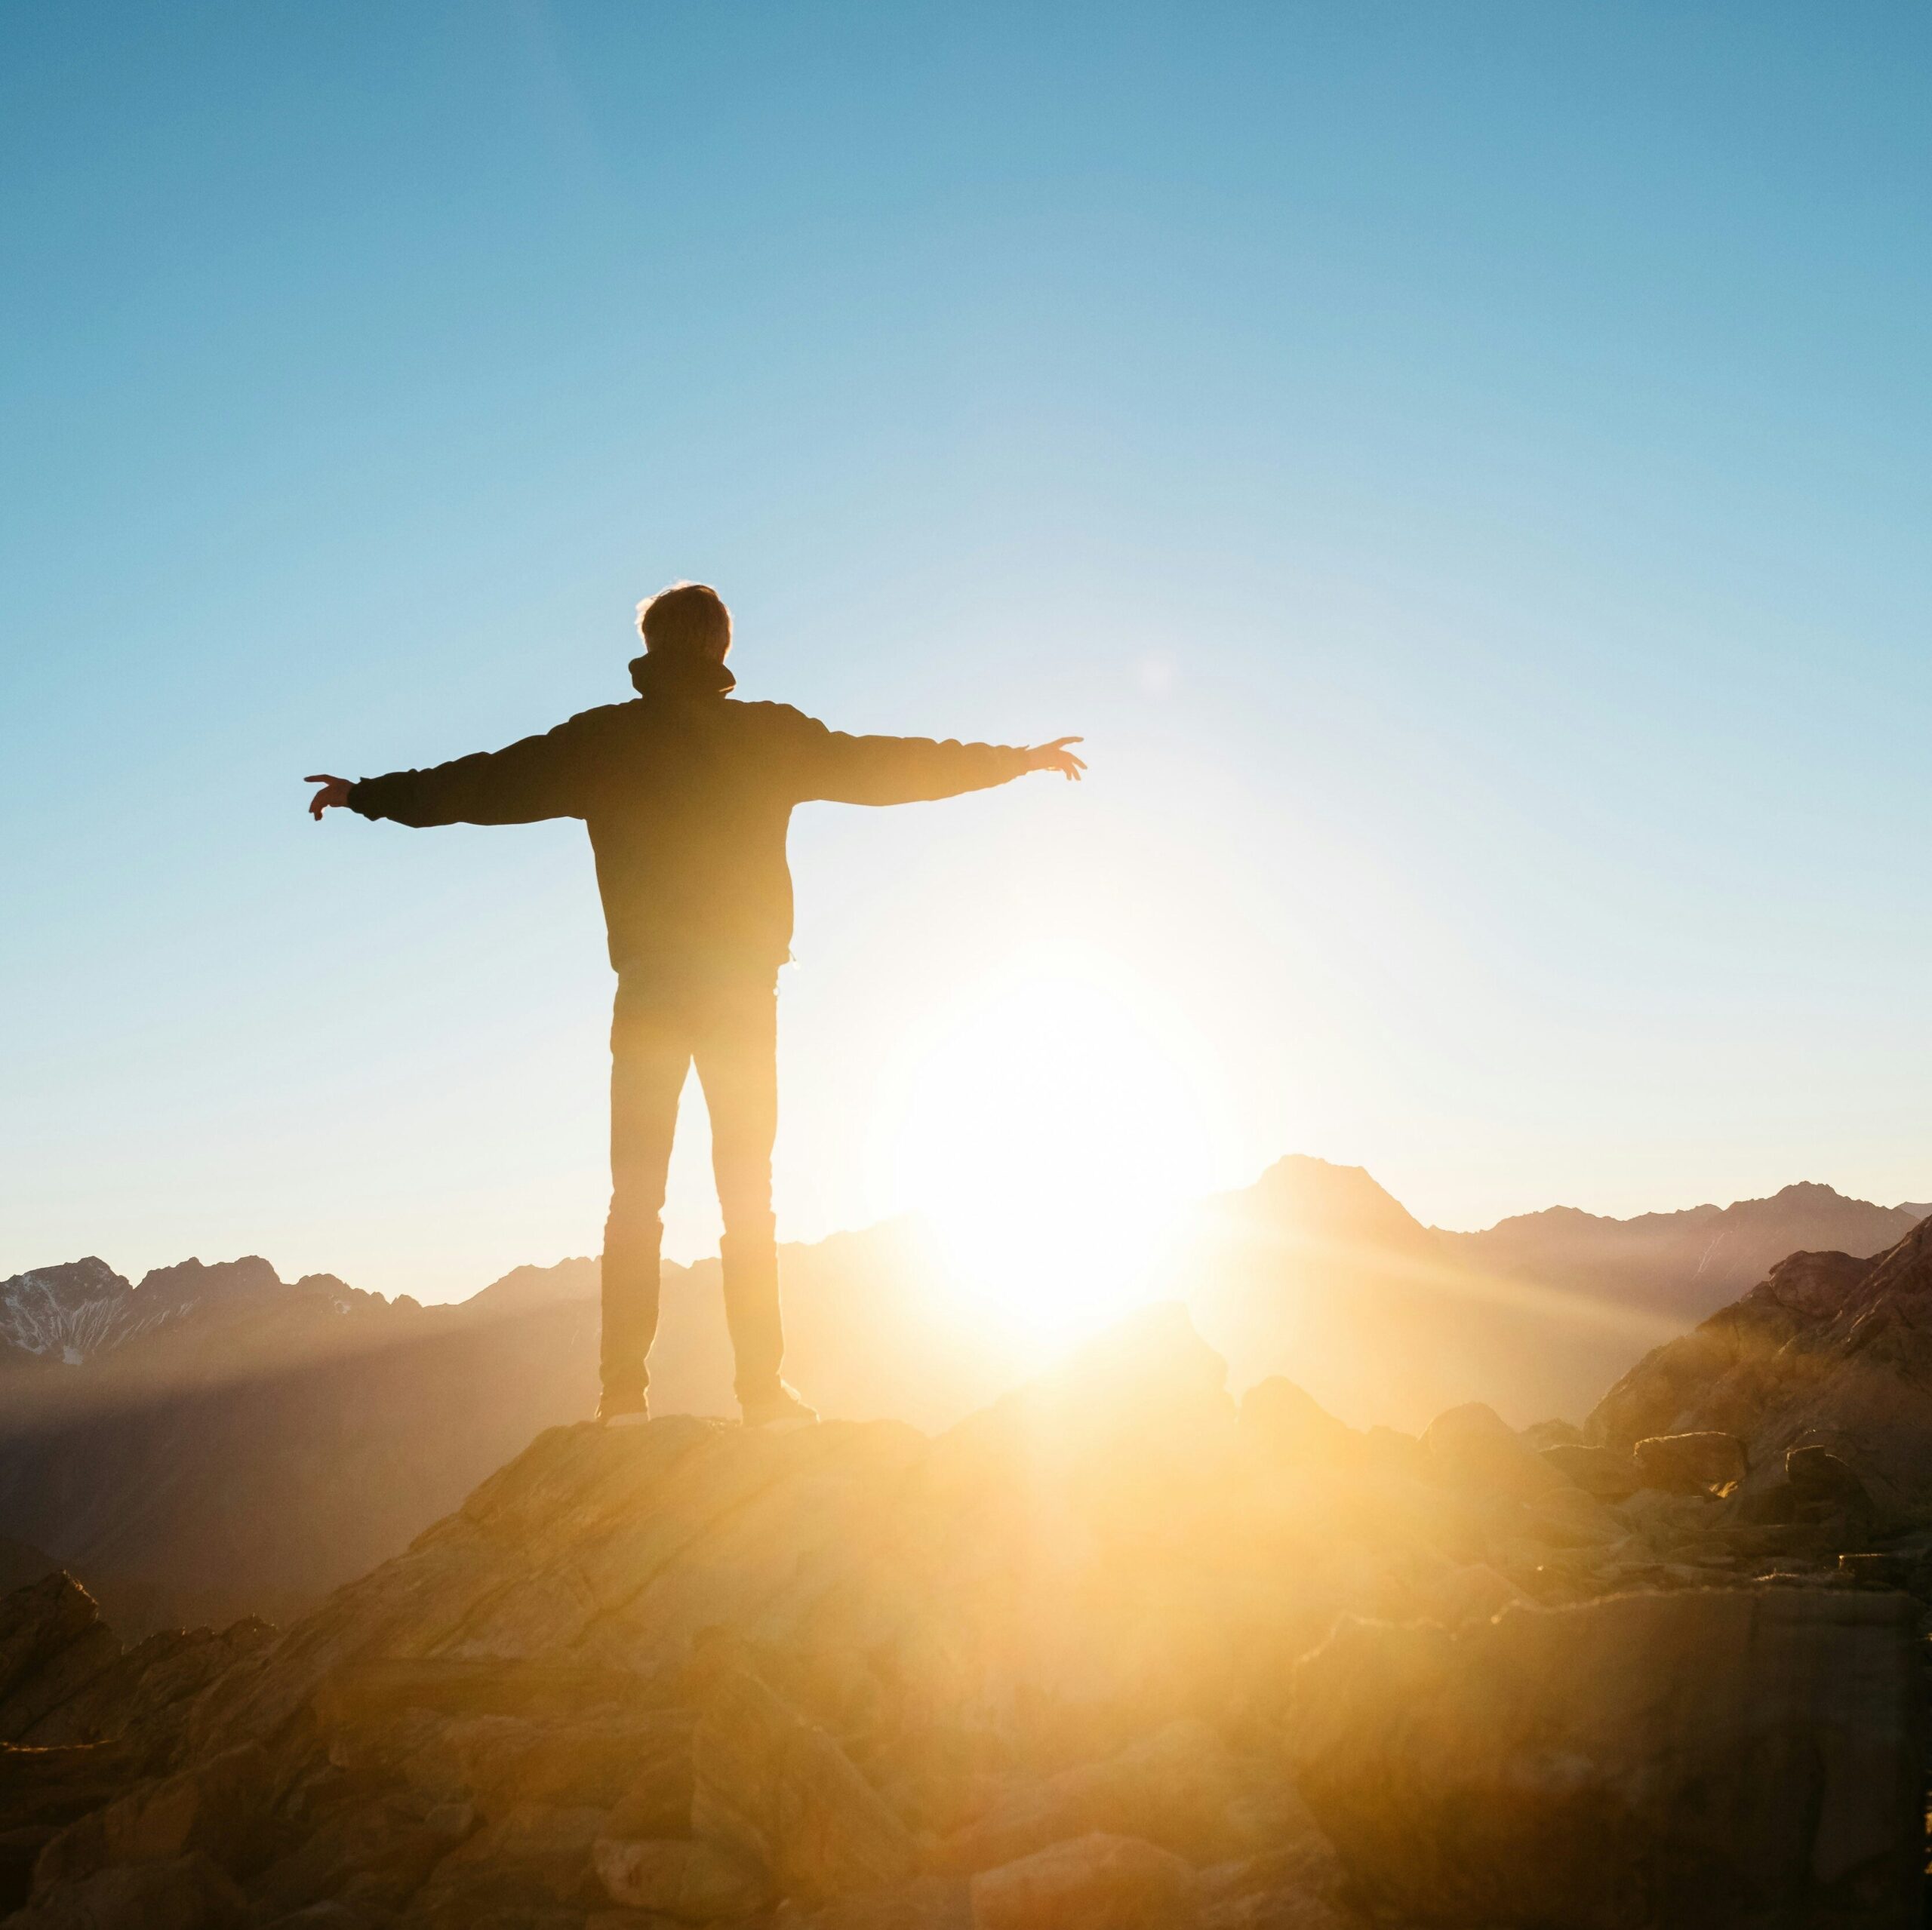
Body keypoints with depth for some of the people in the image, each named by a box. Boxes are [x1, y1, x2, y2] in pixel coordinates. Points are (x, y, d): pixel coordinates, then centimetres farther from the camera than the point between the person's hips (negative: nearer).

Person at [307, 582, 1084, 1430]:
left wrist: (369, 794, 20)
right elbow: (887, 766, 7)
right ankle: (763, 1390, 2)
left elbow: (486, 784, 6)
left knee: (635, 1194, 4)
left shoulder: (603, 739, 2)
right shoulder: (771, 736, 1)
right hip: (745, 990, 0)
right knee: (748, 1195, 4)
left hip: (648, 993, 0)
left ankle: (625, 1391, -1)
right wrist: (1014, 759, 19)